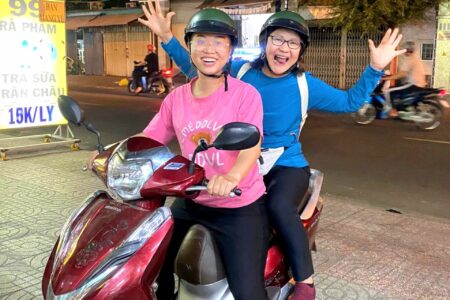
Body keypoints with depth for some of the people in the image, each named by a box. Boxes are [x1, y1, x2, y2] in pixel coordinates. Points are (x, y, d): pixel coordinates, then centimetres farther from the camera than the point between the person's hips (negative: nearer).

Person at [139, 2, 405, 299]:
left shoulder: (306, 85, -3)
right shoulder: (240, 71, 0)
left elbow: (350, 102, 5)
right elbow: (194, 69, 11)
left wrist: (375, 68, -7)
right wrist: (167, 37, 1)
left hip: (287, 165, -2)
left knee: (279, 207, -34)